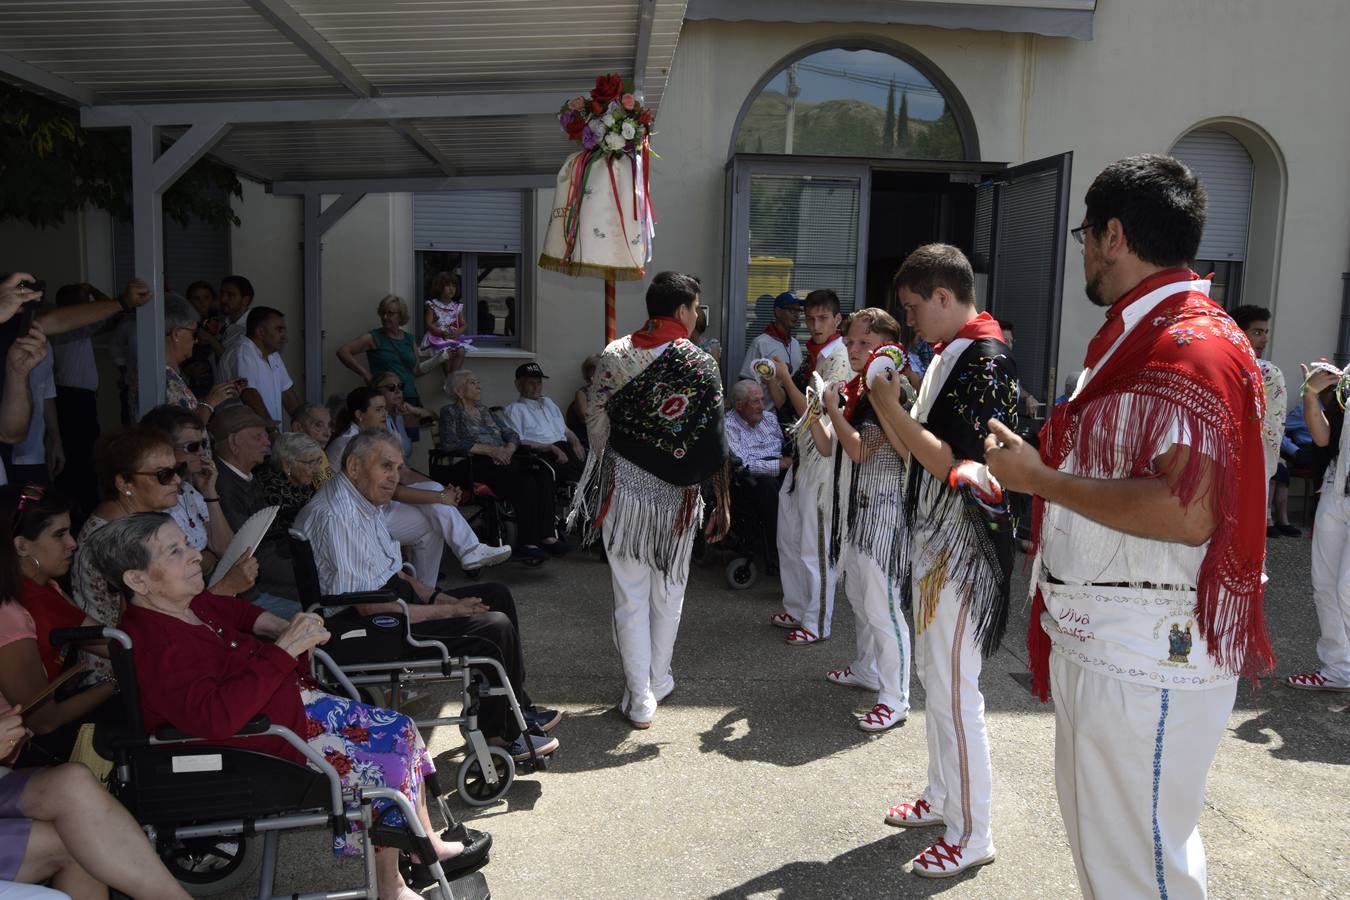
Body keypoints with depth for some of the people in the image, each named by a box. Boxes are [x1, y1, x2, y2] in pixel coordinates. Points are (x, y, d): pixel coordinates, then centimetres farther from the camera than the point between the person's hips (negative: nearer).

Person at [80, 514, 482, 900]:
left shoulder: (189, 604, -1)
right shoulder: (154, 646, -29)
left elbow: (235, 610, 21)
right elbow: (217, 716, -39)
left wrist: (287, 629, 1)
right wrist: (285, 649, -34)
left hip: (298, 702, 10)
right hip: (275, 742, -10)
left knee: (402, 731, 8)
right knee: (386, 770, -11)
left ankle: (429, 845, 26)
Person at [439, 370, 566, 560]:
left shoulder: (485, 411, 29)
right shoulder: (450, 412, 10)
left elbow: (512, 435, 21)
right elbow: (449, 443, -8)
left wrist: (507, 450, -4)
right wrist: (489, 449, -14)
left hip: (502, 461, 6)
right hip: (473, 465, -6)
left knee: (544, 473, -23)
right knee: (525, 481, -33)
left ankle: (547, 536, -31)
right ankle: (526, 543, -33)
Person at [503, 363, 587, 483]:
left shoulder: (548, 403, 30)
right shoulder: (514, 409, 6)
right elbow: (518, 442, -6)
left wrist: (576, 443, 7)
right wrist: (551, 448, -13)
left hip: (565, 447, 7)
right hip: (542, 454, -7)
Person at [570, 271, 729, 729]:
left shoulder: (614, 355, -3)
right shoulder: (702, 365, -9)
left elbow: (596, 424, 1)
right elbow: (713, 442, -9)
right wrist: (722, 503, -1)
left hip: (622, 488, 1)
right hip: (674, 496, -1)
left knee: (630, 596, 8)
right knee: (668, 593, 17)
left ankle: (639, 700, 14)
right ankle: (658, 681, 33)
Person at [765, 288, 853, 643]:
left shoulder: (839, 358, -15)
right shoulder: (813, 355, 13)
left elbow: (815, 414, -19)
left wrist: (786, 379, -12)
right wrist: (775, 383, 4)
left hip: (822, 458, -10)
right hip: (801, 454, 10)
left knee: (815, 546, -1)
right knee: (789, 539, 17)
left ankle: (817, 623, 11)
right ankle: (797, 610, 31)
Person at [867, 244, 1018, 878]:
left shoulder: (985, 360, -17)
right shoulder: (946, 354, 12)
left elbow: (956, 465, -23)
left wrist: (891, 407, -18)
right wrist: (885, 404, 2)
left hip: (963, 545, -10)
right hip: (934, 538, 10)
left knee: (953, 688, -2)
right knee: (932, 672, 18)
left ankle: (971, 834, 12)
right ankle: (942, 796, 34)